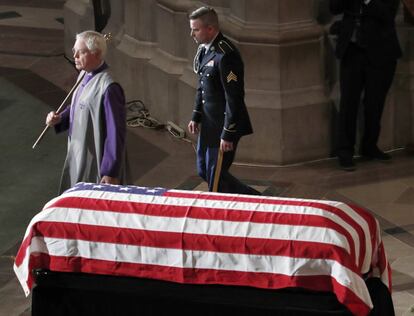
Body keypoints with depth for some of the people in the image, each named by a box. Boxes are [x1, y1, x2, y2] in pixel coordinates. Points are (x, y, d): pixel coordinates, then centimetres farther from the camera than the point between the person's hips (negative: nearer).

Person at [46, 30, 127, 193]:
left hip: (96, 166, -9)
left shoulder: (107, 88, -23)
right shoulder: (84, 76, 5)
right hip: (77, 159, 9)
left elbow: (116, 134, -22)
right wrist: (60, 119, 2)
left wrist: (110, 173, -22)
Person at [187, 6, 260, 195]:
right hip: (208, 123, 10)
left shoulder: (225, 54, -23)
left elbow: (234, 97, -23)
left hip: (224, 125, -10)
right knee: (204, 171, 17)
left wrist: (228, 134, -22)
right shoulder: (203, 50, 7)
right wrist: (196, 117, 14)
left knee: (215, 178, -3)